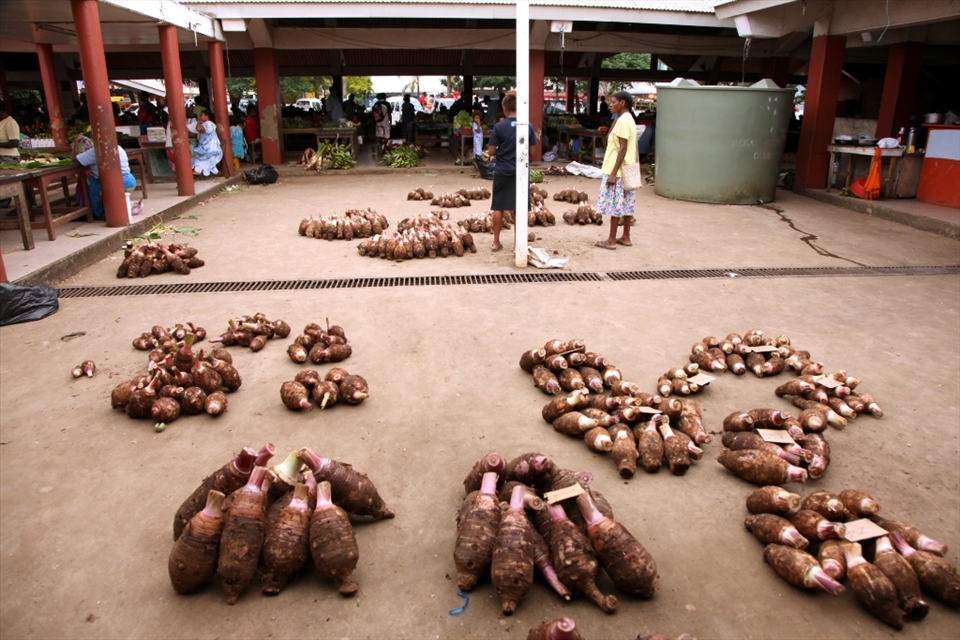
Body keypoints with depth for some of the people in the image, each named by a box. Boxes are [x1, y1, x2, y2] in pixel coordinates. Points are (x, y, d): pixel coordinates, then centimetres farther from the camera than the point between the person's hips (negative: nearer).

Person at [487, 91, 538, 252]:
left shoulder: (499, 127, -9)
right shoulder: (528, 126, -5)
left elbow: (491, 152, -6)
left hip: (501, 172, 0)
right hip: (520, 172, 1)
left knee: (498, 208, 10)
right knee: (519, 209, 7)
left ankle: (496, 242, 15)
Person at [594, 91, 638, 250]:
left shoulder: (623, 121, -16)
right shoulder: (627, 119, 15)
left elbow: (622, 149, -21)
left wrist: (613, 173, -22)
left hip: (618, 171, -10)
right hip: (626, 170, 10)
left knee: (614, 205, -5)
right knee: (626, 205, 12)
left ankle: (611, 241, 0)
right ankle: (626, 237, 19)